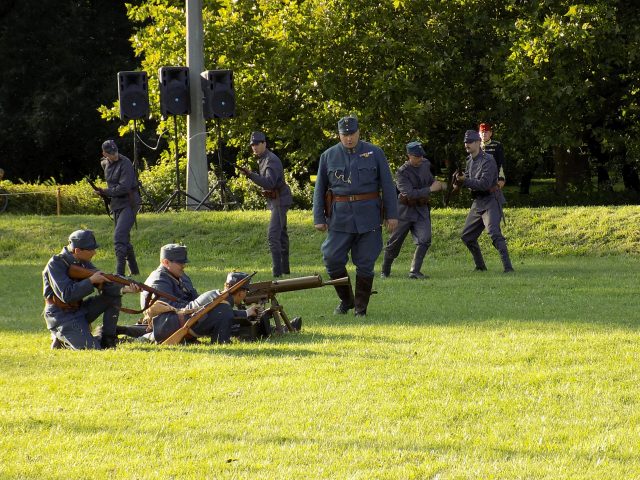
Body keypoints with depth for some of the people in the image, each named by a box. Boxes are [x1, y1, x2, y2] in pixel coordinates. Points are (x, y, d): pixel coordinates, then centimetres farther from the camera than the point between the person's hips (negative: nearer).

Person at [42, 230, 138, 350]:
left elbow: (104, 283, 2)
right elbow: (66, 295, -28)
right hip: (62, 318, -8)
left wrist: (124, 289, -16)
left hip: (79, 310, 8)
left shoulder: (83, 263, 4)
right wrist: (91, 281, -25)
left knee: (114, 295, -3)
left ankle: (107, 340, 2)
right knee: (92, 349, -21)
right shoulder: (56, 264, -18)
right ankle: (62, 341, 5)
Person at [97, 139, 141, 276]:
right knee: (124, 238, 14)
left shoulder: (125, 163, -15)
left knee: (119, 236, -21)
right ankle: (134, 270, 26)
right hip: (116, 205, 9)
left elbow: (124, 188, -22)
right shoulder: (105, 164, 10)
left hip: (129, 204, -9)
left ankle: (119, 272, -26)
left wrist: (105, 192, -13)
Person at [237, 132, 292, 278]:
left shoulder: (271, 160, -19)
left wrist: (250, 175, -40)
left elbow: (269, 183, -33)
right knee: (282, 234, 18)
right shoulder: (262, 159, 12)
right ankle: (285, 268, 28)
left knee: (273, 235, -18)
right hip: (274, 200, 11)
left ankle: (277, 272, -24)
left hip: (280, 200, -11)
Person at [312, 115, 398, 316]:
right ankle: (346, 300, 15)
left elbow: (388, 185, 3)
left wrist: (392, 214, -1)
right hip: (340, 217, 1)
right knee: (333, 260, -5)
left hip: (368, 216, -1)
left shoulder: (375, 153, 2)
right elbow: (319, 189, 9)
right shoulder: (328, 156, 5)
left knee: (365, 264, 1)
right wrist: (318, 218, 4)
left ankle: (361, 307, 13)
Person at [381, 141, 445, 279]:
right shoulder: (402, 173, -16)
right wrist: (430, 189, -28)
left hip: (422, 210, 4)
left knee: (424, 240, -14)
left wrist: (437, 184, 4)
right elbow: (410, 194, -27)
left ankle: (415, 271, -15)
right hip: (405, 210, -4)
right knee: (395, 242, 5)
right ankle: (385, 271, 21)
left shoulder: (425, 164, 3)